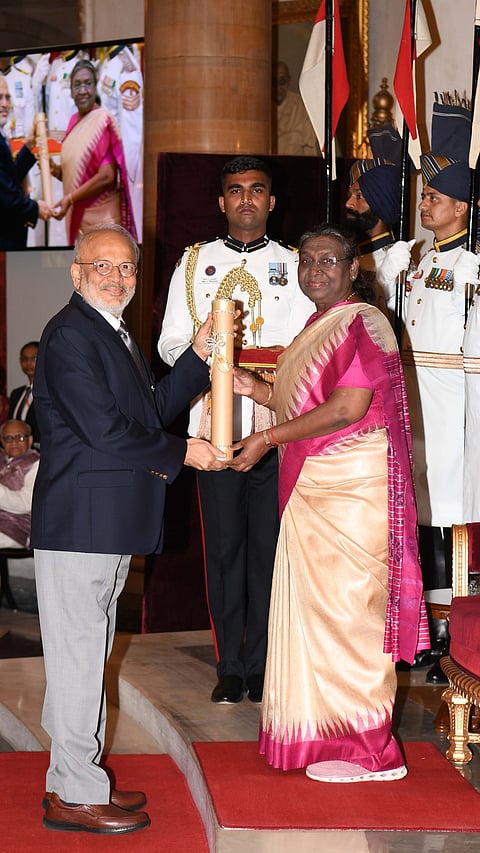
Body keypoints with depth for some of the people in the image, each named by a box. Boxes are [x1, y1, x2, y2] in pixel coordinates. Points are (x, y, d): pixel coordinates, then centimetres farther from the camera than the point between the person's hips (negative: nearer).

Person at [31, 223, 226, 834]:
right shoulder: (69, 335, -14)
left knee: (89, 653, 16)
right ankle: (74, 795, 3)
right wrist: (182, 453, -11)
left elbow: (150, 411, 18)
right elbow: (103, 430, -20)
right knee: (78, 653, -4)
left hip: (109, 521, 10)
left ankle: (75, 777, 25)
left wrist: (199, 355, 10)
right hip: (79, 522, -10)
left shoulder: (113, 334, 18)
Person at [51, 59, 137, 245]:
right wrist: (55, 169, 1)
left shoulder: (103, 120, -11)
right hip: (77, 216, 7)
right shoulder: (73, 121, 12)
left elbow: (106, 176, -17)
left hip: (100, 216, -7)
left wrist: (70, 199, -19)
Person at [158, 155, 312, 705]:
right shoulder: (194, 263, 13)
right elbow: (168, 343, 9)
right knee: (223, 545, 1)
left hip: (277, 426, 0)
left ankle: (262, 664, 9)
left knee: (268, 544, 0)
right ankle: (230, 665, 9)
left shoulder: (293, 265, 11)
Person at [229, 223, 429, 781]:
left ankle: (367, 750, 2)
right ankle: (324, 731, 20)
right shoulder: (318, 326, 17)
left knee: (347, 608, -5)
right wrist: (256, 390, 9)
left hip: (351, 489, -9)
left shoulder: (363, 323, -12)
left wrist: (268, 438, -17)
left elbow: (347, 409, -21)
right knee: (314, 607, 11)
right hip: (312, 490, 9)